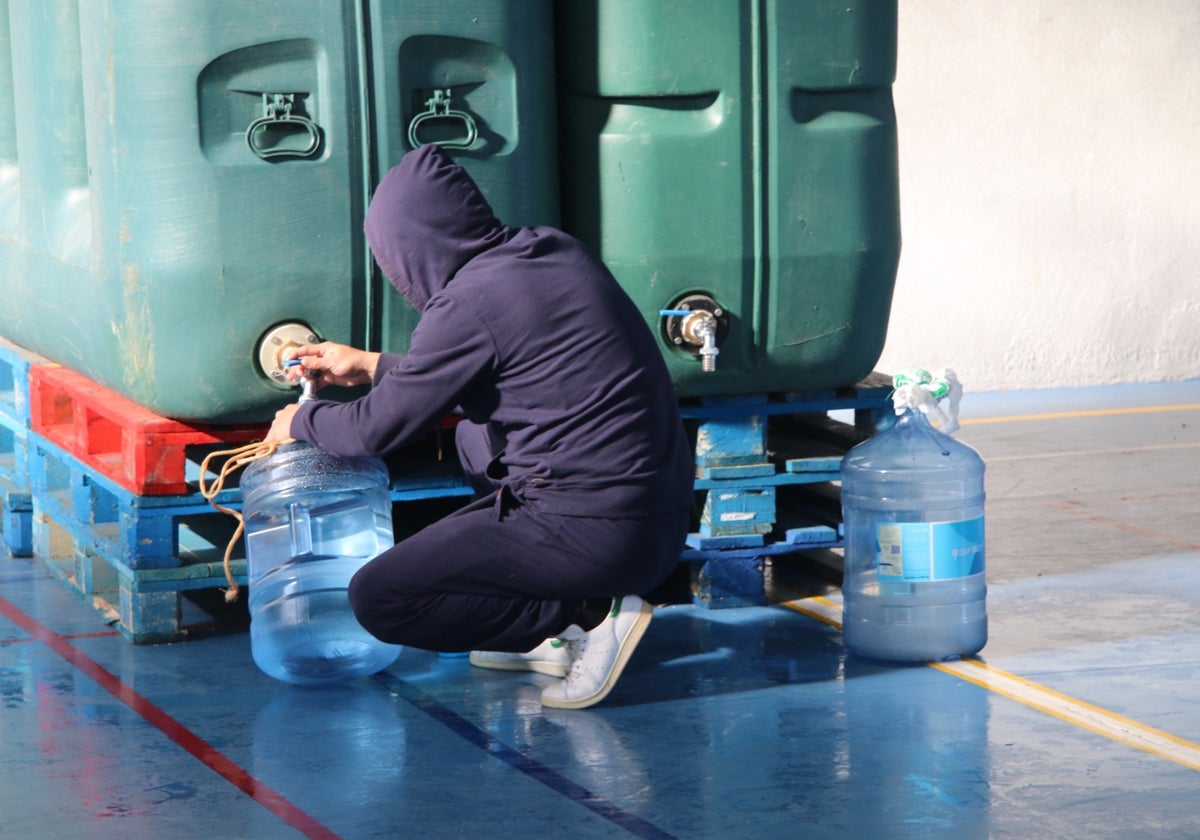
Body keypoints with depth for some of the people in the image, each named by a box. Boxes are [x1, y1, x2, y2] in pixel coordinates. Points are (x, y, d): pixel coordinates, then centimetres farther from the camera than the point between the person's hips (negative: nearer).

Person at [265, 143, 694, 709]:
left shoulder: (469, 304, -15)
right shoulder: (555, 251, 11)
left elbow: (379, 430, -5)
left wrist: (302, 421, 15)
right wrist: (371, 367, 35)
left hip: (596, 532, -9)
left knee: (377, 599, -4)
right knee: (474, 436, 31)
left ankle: (590, 616, -5)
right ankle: (550, 630, 19)